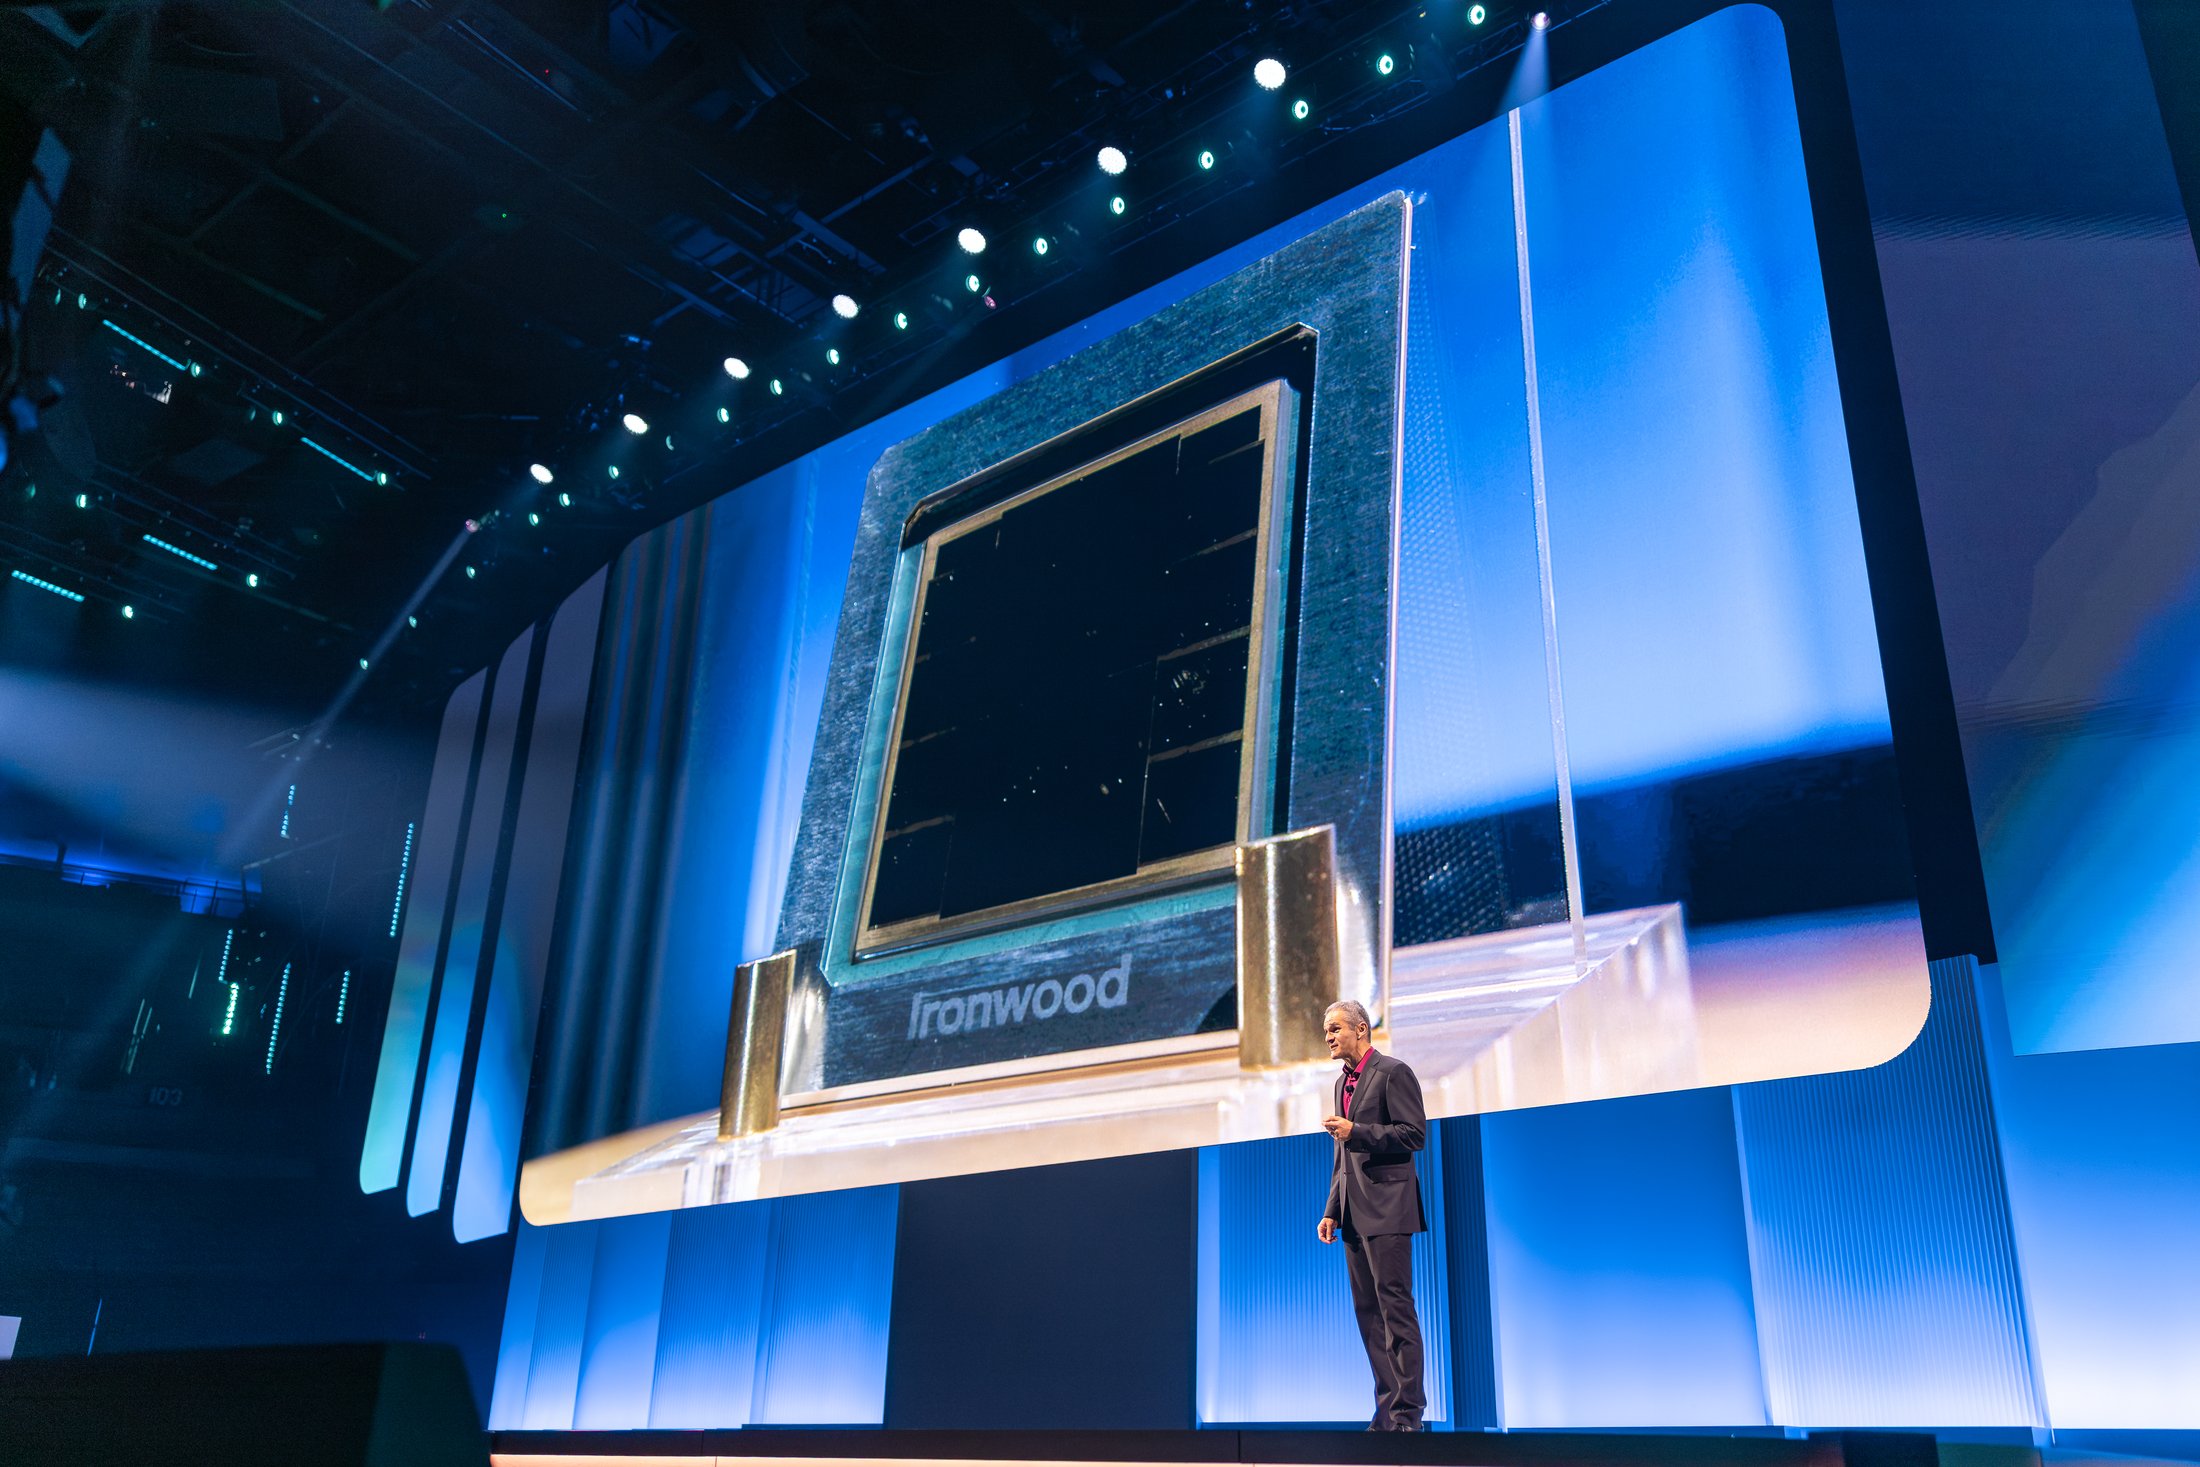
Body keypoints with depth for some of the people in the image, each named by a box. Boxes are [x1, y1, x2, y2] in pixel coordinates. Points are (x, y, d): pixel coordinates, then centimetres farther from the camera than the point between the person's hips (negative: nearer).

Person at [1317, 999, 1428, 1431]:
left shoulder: (1393, 1072, -6)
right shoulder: (1343, 1083, 20)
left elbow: (1415, 1134, -13)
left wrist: (1356, 1131, -19)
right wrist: (1331, 1211, 18)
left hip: (1386, 1208, -9)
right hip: (1354, 1214, 9)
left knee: (1395, 1309, -7)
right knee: (1368, 1313, 8)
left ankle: (1406, 1412, -3)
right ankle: (1389, 1409, 13)